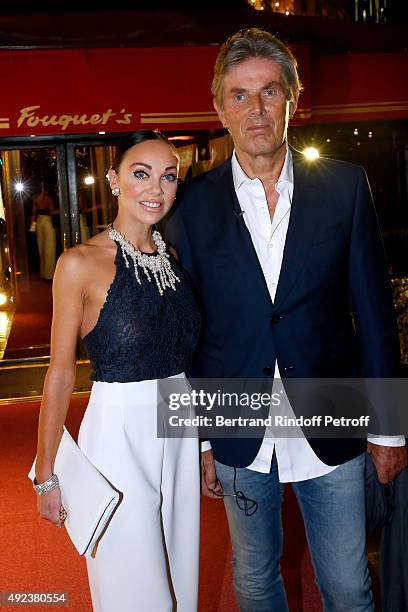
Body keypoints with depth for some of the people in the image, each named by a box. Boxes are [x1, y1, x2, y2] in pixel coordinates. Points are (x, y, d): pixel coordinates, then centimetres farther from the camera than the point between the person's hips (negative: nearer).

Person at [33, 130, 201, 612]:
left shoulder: (174, 255, 4)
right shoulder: (81, 264, -12)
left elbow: (187, 354, 11)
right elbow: (61, 373, -9)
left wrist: (208, 445, 13)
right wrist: (46, 475, -7)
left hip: (181, 434, 5)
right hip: (119, 437, -5)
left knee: (180, 571, 19)